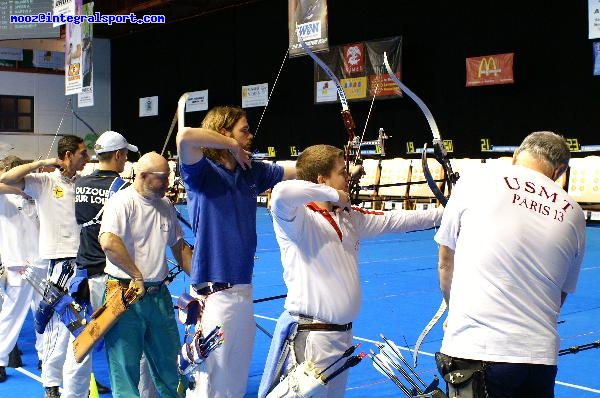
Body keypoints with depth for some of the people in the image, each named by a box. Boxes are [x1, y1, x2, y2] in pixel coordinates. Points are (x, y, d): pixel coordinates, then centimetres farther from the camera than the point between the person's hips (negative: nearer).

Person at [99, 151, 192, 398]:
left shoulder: (166, 207, 11)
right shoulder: (122, 201, -12)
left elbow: (180, 248, 21)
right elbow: (108, 242, -27)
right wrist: (137, 276, -20)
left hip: (159, 294, 7)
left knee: (169, 363, 16)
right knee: (125, 367, 1)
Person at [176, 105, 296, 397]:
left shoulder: (252, 172, 10)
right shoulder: (202, 171, -9)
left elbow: (299, 170, 19)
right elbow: (185, 136, -28)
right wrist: (232, 145, -15)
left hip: (243, 289, 7)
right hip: (213, 294, -7)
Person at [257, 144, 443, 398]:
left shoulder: (349, 218, 11)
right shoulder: (297, 218, -14)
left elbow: (394, 220, 19)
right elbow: (280, 194, -35)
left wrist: (444, 213, 21)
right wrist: (332, 194, -22)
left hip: (342, 335, 8)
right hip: (311, 336, -8)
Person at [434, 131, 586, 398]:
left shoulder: (475, 181, 0)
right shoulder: (573, 214, 8)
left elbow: (445, 263, 9)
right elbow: (561, 294, 16)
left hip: (474, 349, -3)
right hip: (541, 358, 4)